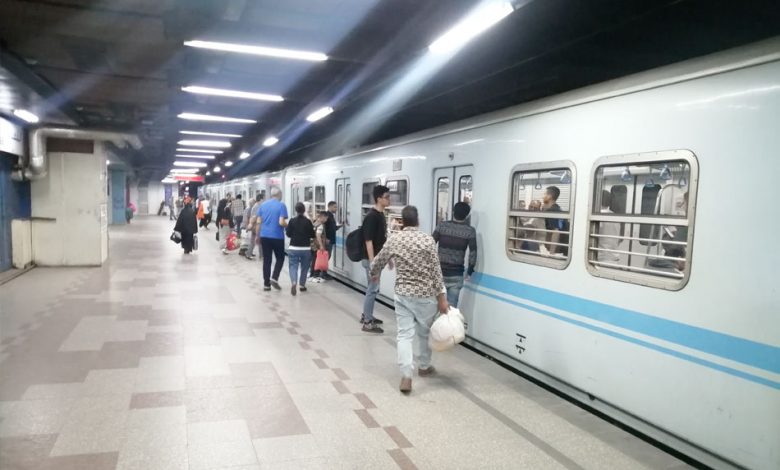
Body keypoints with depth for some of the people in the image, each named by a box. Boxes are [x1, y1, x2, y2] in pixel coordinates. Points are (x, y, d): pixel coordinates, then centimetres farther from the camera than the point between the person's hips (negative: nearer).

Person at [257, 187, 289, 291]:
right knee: (280, 258, 12)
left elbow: (258, 221, 7)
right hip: (277, 237, -4)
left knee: (266, 260, 8)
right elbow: (281, 222, -16)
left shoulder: (263, 205, 7)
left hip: (264, 236, 4)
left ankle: (266, 284, 9)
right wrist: (288, 225, 4)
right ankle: (274, 278, -4)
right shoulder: (281, 205, -7)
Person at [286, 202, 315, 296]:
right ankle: (302, 285, 19)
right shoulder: (308, 221, -5)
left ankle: (294, 282, -22)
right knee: (304, 267, 14)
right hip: (306, 248, 0)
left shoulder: (292, 221, -3)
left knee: (293, 265, 3)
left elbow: (288, 234, 2)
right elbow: (312, 235, 0)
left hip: (294, 247, 0)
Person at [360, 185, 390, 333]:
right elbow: (368, 241, -22)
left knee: (373, 289, 18)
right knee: (372, 290, -3)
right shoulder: (371, 217, -19)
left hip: (378, 258, 9)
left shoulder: (381, 215, 9)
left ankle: (366, 315, 31)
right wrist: (372, 263, -25)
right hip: (371, 259, -9)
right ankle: (367, 323, 5)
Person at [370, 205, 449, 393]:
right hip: (425, 294, -1)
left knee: (405, 334, 3)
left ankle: (406, 376, -8)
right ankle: (424, 366, 36)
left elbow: (377, 263, 13)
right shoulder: (427, 239, -8)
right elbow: (436, 271, -9)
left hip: (402, 293, 1)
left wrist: (374, 275, 36)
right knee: (425, 332, 18)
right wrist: (441, 298, -5)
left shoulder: (394, 240, 0)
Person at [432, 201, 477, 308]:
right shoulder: (470, 231, -5)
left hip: (439, 270, 1)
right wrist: (470, 270, 7)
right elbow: (473, 252, -6)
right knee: (451, 305, 4)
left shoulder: (442, 225, -2)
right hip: (456, 273, -1)